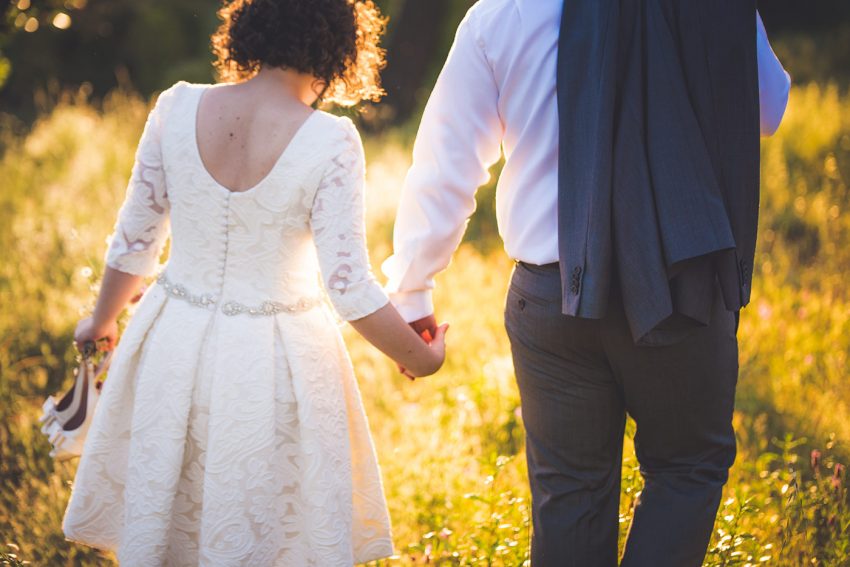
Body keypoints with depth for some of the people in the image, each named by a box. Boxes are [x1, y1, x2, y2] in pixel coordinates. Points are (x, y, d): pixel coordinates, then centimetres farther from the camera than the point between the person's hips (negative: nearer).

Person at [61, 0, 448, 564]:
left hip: (174, 344, 3)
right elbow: (350, 288, -16)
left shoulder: (177, 108, -8)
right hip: (274, 365, -3)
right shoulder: (330, 142, -17)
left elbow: (134, 241, 1)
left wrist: (102, 320, 19)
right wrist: (421, 358, 0)